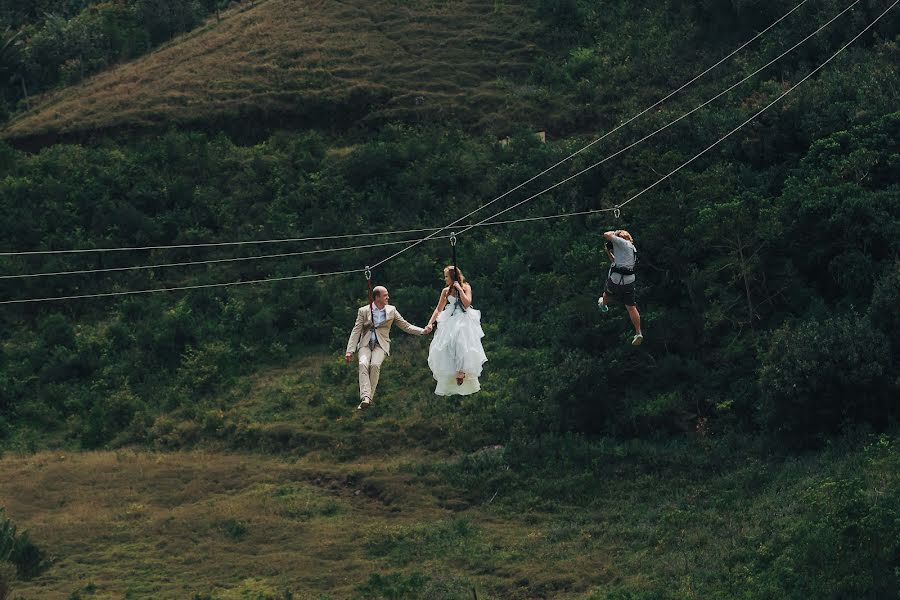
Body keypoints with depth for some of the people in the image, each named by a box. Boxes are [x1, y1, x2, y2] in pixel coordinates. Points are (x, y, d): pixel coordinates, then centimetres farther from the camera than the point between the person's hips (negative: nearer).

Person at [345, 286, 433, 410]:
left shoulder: (391, 310, 10)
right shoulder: (363, 311, 6)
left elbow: (406, 326, 14)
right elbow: (356, 331, 2)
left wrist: (423, 331, 0)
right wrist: (350, 351, -7)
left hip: (381, 345, 0)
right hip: (365, 344, 0)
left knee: (375, 365, -31)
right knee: (363, 364, -31)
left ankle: (369, 397, -30)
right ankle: (365, 397, -41)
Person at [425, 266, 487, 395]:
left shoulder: (465, 287, 1)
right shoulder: (446, 291, 11)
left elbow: (467, 303, -12)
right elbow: (438, 309, 14)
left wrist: (459, 289, -12)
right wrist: (430, 323, 5)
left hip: (463, 321, -4)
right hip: (450, 322, 4)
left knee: (461, 345, -20)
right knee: (445, 347, -6)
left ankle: (461, 372, -17)